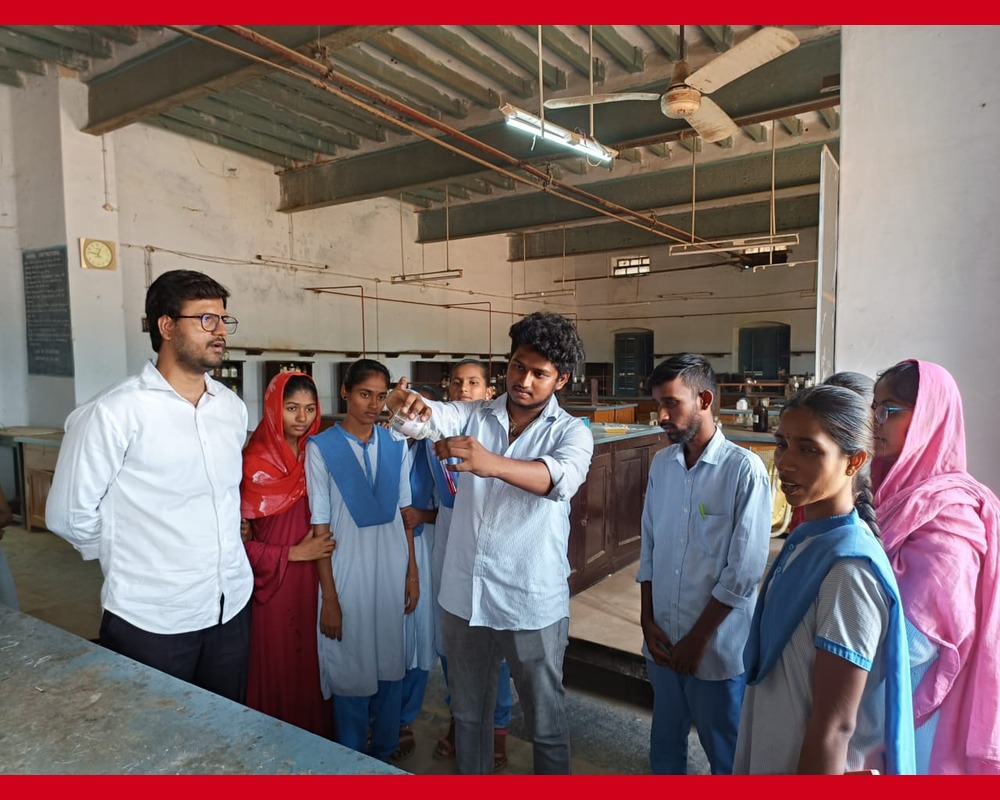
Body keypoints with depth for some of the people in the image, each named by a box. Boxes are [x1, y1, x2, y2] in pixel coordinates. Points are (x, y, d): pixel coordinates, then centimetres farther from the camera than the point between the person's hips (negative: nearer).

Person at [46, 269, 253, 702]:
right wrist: (132, 559, 4)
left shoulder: (232, 406, 2)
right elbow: (70, 514, -8)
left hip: (231, 607, 5)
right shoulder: (115, 413, -16)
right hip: (150, 621, -5)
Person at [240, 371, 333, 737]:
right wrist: (293, 553, -14)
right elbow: (238, 539, -15)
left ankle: (315, 736, 34)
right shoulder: (256, 462, -14)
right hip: (273, 582, -5)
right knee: (276, 668, 8)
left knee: (311, 662, 14)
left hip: (312, 577, 5)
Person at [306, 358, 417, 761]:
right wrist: (329, 598, -8)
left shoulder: (396, 444, 2)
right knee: (351, 674, 9)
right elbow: (320, 528, -8)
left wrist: (413, 572, 7)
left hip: (393, 573, 4)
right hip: (347, 576, -3)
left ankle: (385, 754, 36)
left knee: (390, 667, 15)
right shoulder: (321, 448, -8)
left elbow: (404, 512, 8)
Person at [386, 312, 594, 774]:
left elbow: (559, 478, -29)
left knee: (546, 721, 16)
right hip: (463, 596, 3)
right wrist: (409, 403, -43)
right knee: (468, 713, 23)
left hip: (532, 605, -3)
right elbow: (434, 414, -18)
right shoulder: (474, 417, 2)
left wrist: (491, 463, -47)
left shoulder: (571, 433, -7)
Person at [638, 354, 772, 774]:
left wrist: (697, 638, -12)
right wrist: (647, 621, 1)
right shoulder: (661, 463, 1)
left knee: (725, 752, 16)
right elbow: (648, 547, 6)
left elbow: (744, 571, -16)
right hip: (662, 639, 5)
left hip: (718, 645, -4)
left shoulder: (744, 469, -16)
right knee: (664, 743, 21)